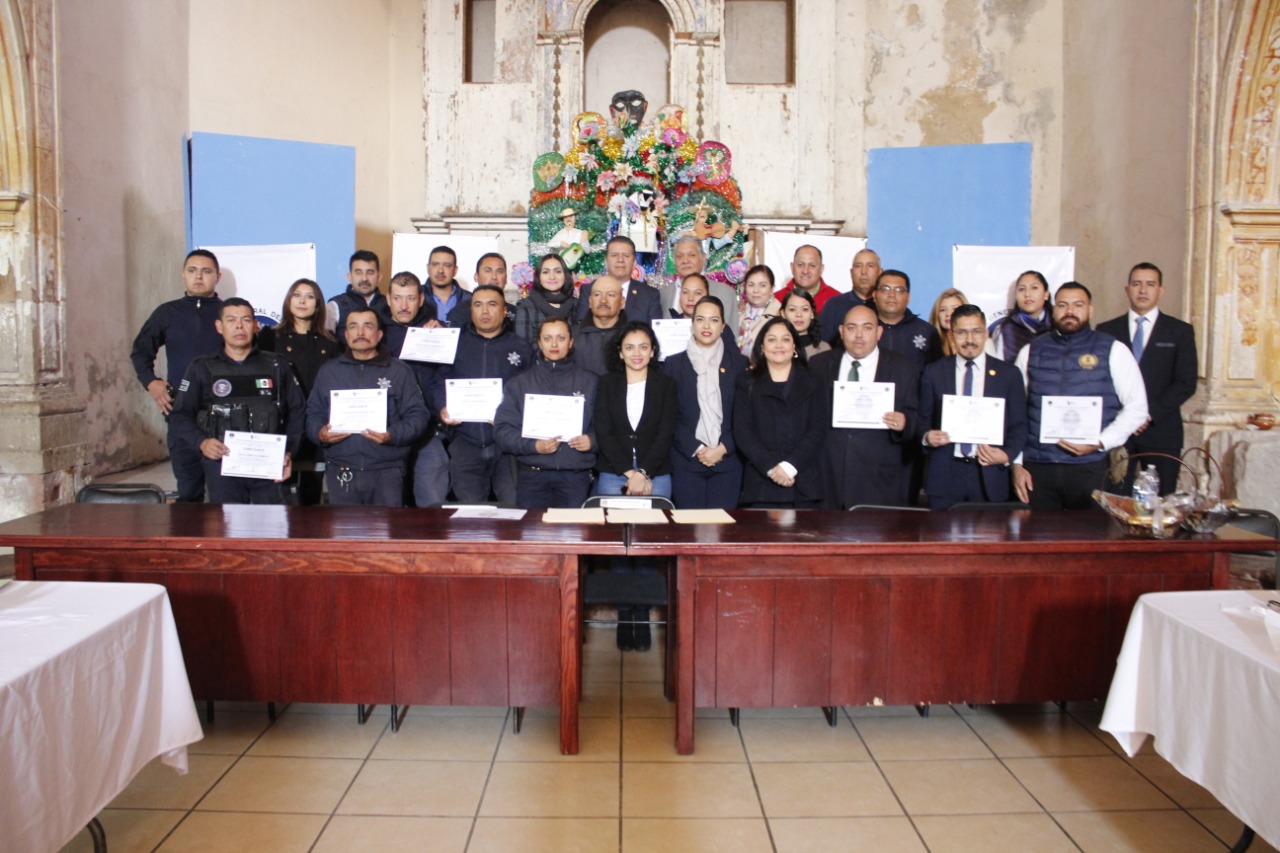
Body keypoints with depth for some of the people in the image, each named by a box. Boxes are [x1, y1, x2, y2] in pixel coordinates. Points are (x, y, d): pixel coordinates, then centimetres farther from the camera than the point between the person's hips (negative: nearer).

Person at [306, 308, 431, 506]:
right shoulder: (328, 371, 16)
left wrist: (392, 435, -15)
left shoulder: (399, 371, 8)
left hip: (386, 471, -2)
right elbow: (313, 413, 16)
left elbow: (418, 414, 2)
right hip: (340, 473, 2)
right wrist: (319, 433, -6)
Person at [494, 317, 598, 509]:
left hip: (575, 476, 0)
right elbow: (502, 429, 4)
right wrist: (533, 445, -11)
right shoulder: (518, 384, 13)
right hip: (532, 476, 0)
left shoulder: (590, 382, 13)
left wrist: (592, 441, -12)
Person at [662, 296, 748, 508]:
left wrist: (723, 448, -7)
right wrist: (696, 449, -8)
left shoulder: (738, 363, 9)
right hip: (687, 461, -1)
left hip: (727, 461, 1)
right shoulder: (674, 363, 6)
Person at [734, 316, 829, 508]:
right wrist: (770, 467, -13)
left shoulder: (812, 383, 12)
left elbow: (819, 429, 2)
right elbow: (742, 431, 1)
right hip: (761, 484, -1)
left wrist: (790, 466, -12)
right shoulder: (748, 383, 11)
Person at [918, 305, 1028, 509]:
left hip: (989, 475, 0)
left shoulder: (1009, 374, 6)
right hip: (944, 475, 0)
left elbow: (1019, 424, 6)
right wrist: (927, 437, -11)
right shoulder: (934, 372, 6)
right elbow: (923, 419, 10)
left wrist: (1007, 455, -10)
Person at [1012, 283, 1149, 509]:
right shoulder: (1031, 352, 10)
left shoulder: (1113, 350, 5)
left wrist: (1098, 443, -9)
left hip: (1088, 468, -1)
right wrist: (1016, 464, 4)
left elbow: (1137, 408, 3)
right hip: (1036, 468, 1)